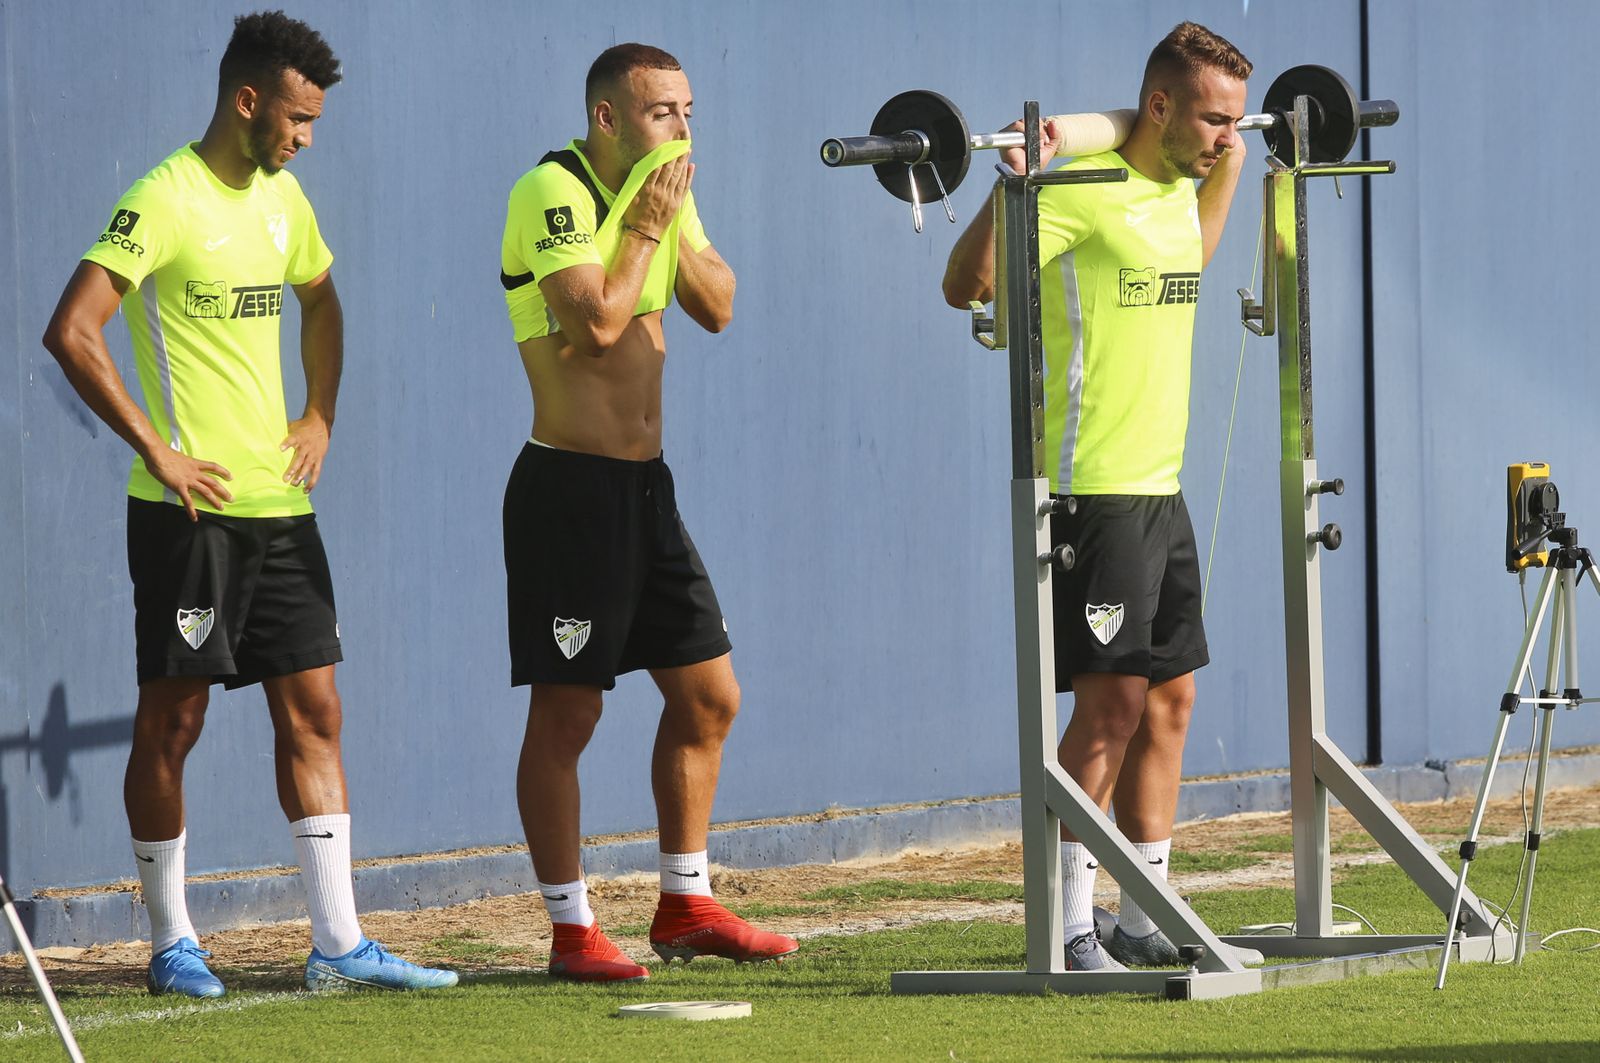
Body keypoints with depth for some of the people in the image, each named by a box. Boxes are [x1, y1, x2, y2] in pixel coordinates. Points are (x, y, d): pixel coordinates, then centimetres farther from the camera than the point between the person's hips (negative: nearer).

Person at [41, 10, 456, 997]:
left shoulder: (280, 196, 12)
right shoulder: (166, 199, -12)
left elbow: (320, 299, 32)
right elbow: (71, 333, -20)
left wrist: (322, 416, 19)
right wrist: (156, 449, -18)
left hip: (281, 503, 8)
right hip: (191, 507, -8)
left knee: (314, 707, 5)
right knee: (174, 717, 0)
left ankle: (339, 941, 7)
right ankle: (171, 941, 9)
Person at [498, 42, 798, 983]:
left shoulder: (663, 189, 12)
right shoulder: (555, 191, -14)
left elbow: (718, 307, 8)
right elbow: (598, 322, -23)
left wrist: (676, 223, -5)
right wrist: (648, 224, -14)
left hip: (645, 483, 9)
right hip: (570, 485, -9)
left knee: (709, 696, 11)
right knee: (567, 714, -4)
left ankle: (686, 906, 21)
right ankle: (572, 930, 1)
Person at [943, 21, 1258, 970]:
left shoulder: (1177, 190, 12)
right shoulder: (1081, 191, -15)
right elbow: (966, 285, -19)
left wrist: (1229, 168, 34)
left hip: (1161, 490, 9)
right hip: (1093, 491, -9)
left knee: (1169, 697, 10)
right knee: (1111, 703, -10)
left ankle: (1143, 919, 16)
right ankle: (1068, 927, -5)